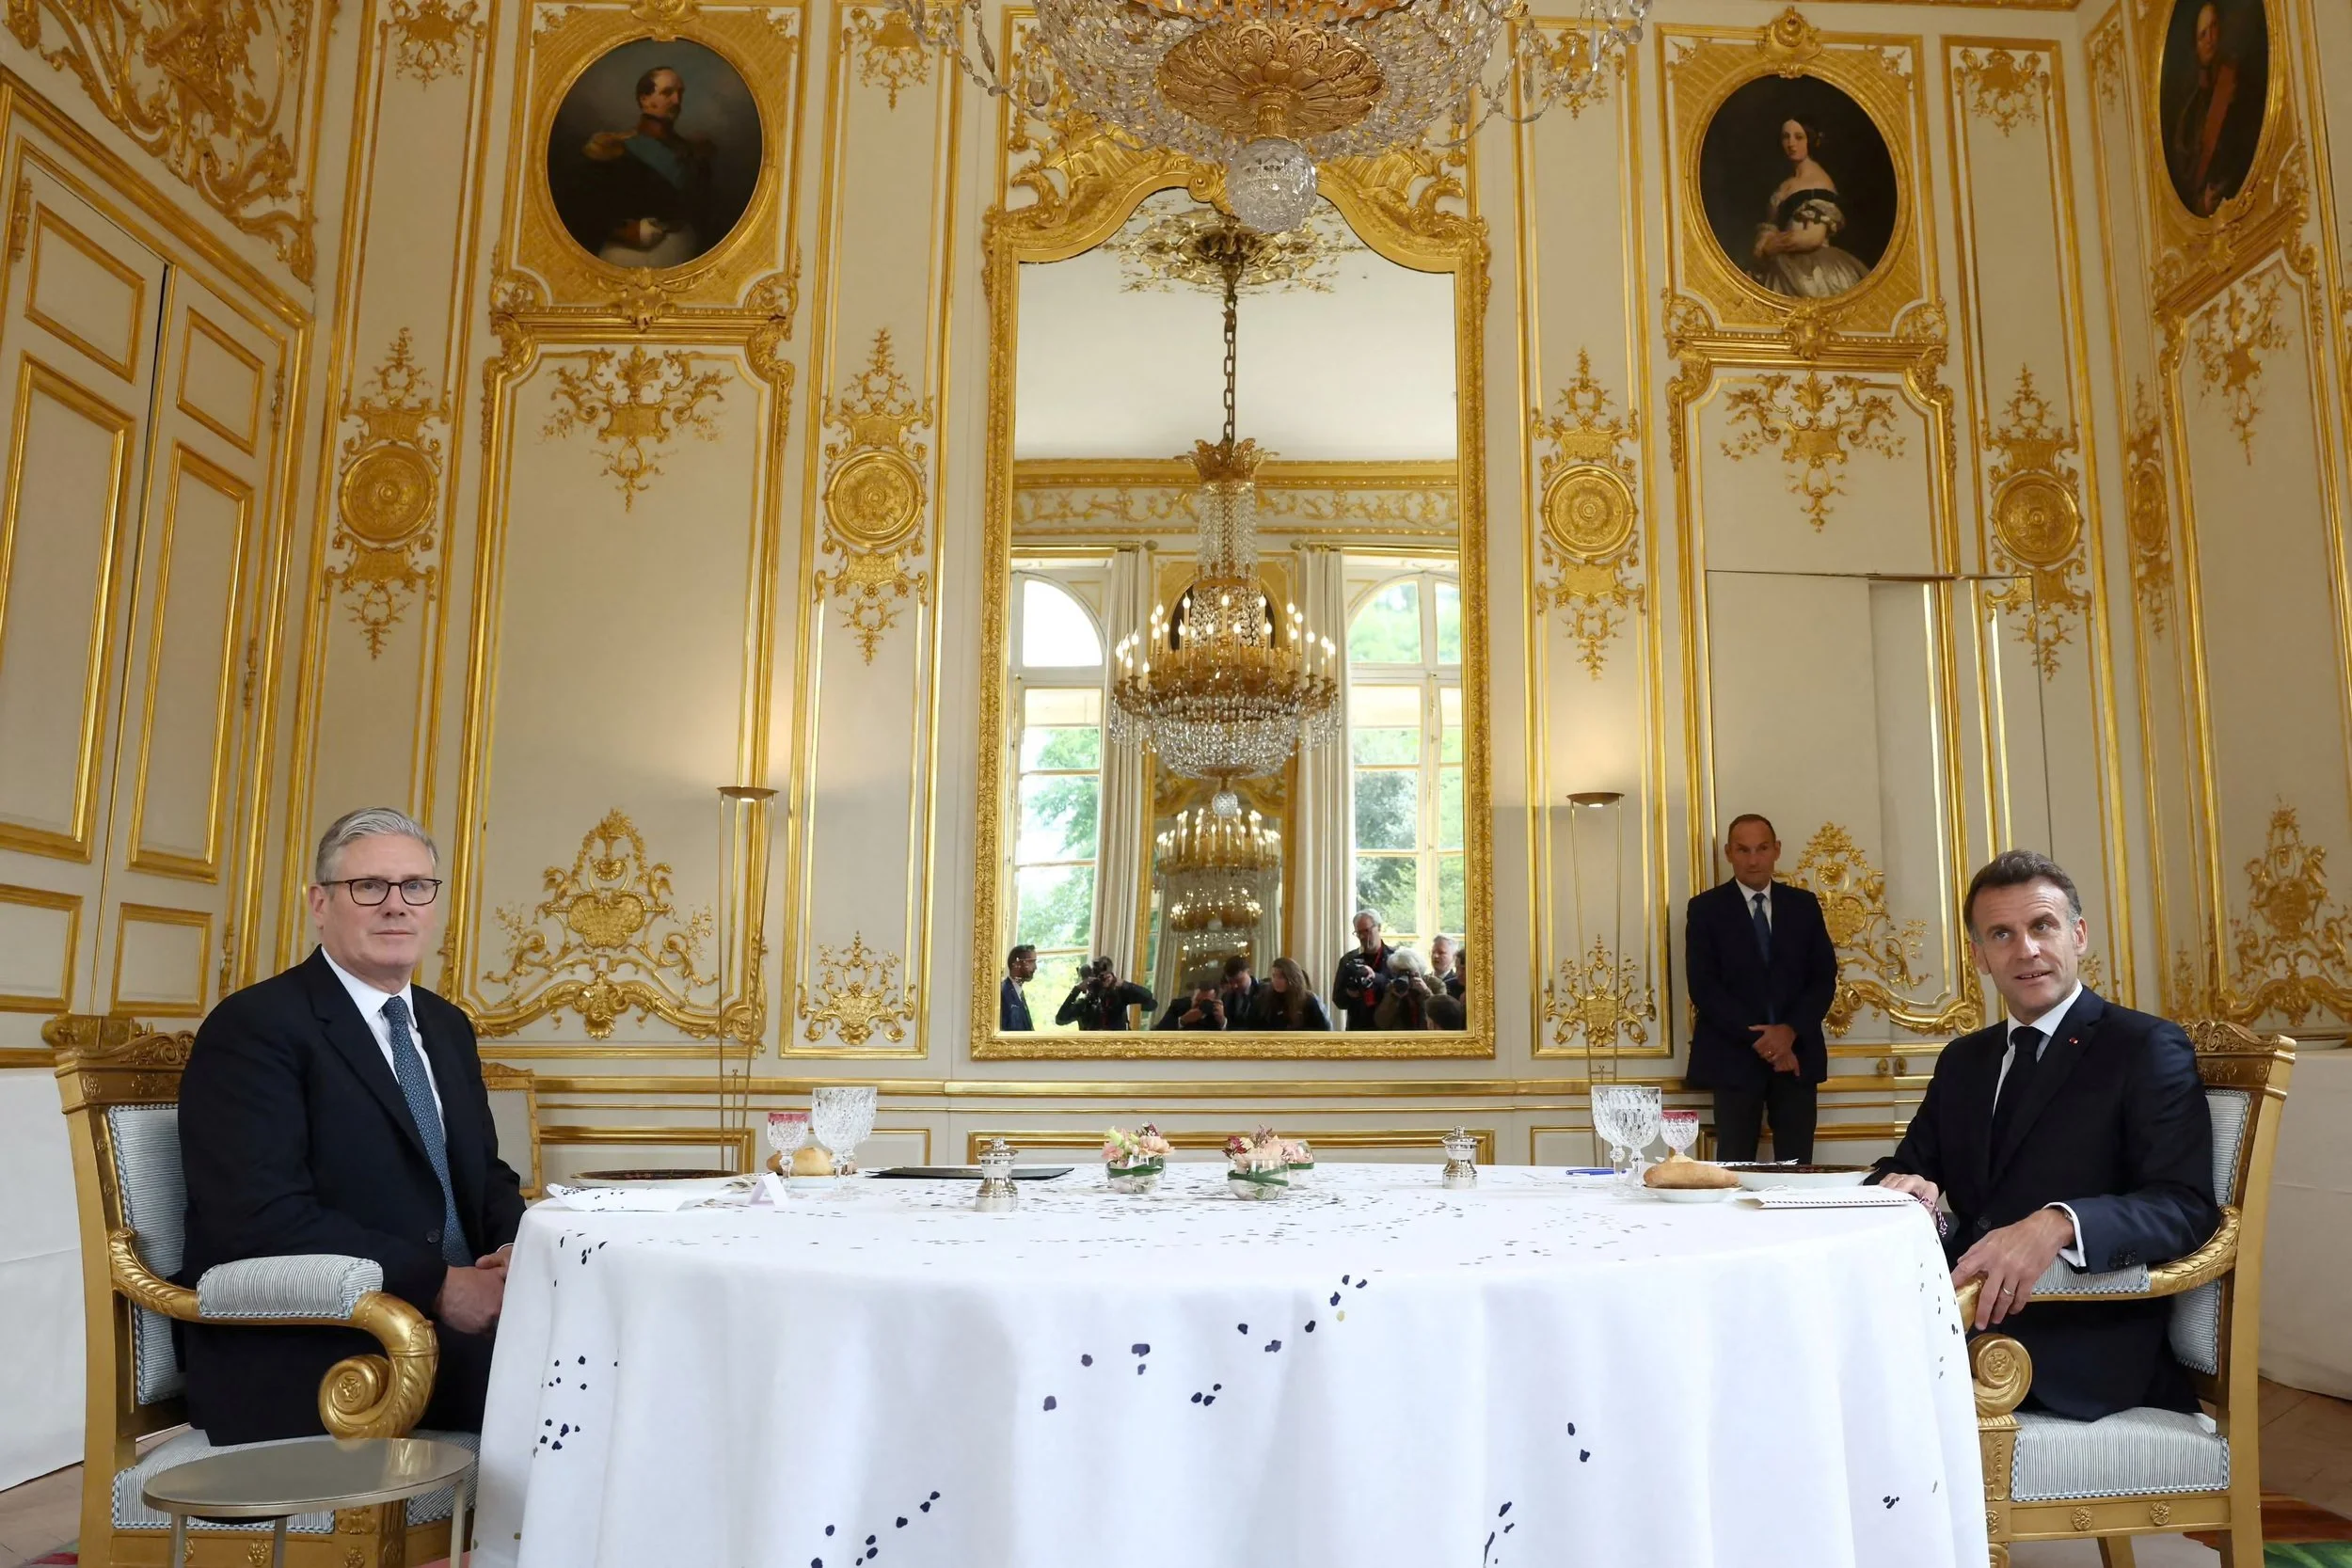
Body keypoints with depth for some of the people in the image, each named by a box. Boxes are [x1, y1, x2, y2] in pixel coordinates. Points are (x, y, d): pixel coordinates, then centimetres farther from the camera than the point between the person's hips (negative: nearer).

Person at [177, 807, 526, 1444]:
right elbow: (263, 1219, -18)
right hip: (299, 1360, -7)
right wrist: (438, 1286, -22)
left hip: (455, 1324, 7)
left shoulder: (448, 1027, 16)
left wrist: (516, 1247, -5)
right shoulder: (253, 1026, -7)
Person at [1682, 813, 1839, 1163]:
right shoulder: (1706, 908, 1)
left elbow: (1824, 978, 5)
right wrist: (1757, 1038, -13)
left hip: (1797, 1052, 3)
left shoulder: (1804, 905, 10)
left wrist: (1791, 1031, -11)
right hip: (1735, 1055, -2)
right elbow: (1703, 987, -6)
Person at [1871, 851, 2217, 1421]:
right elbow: (1910, 1162, 18)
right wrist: (1903, 1184, -9)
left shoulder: (2148, 1048, -1)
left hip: (2084, 1336, -6)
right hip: (1968, 1303, 6)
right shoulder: (1962, 1060, 18)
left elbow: (2186, 1207, -12)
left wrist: (2057, 1224, -31)